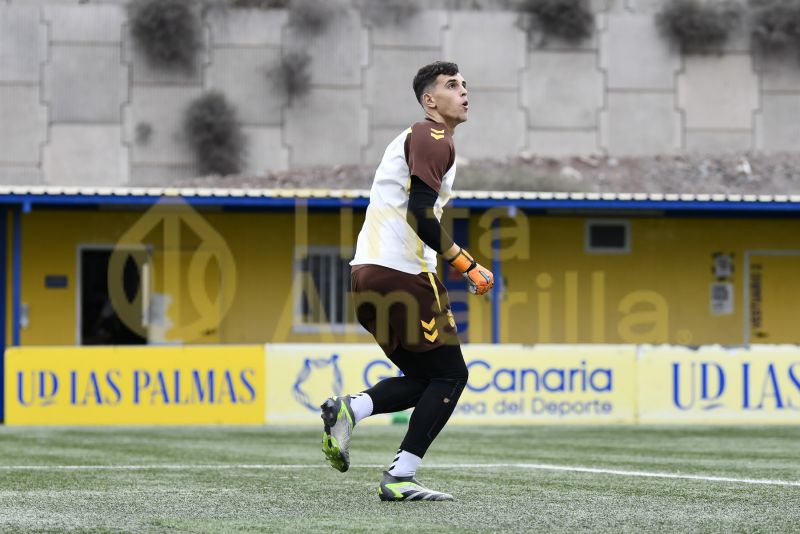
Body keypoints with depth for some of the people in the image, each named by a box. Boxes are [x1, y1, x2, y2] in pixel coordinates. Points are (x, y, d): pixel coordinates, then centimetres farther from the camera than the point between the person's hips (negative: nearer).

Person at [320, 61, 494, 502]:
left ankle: (348, 410, -5)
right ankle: (400, 478, -8)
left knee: (424, 378, 16)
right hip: (401, 272, -10)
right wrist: (466, 265, -14)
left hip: (369, 272, 10)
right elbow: (420, 213, -19)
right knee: (450, 374, -2)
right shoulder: (434, 140, -7)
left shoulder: (418, 138, 25)